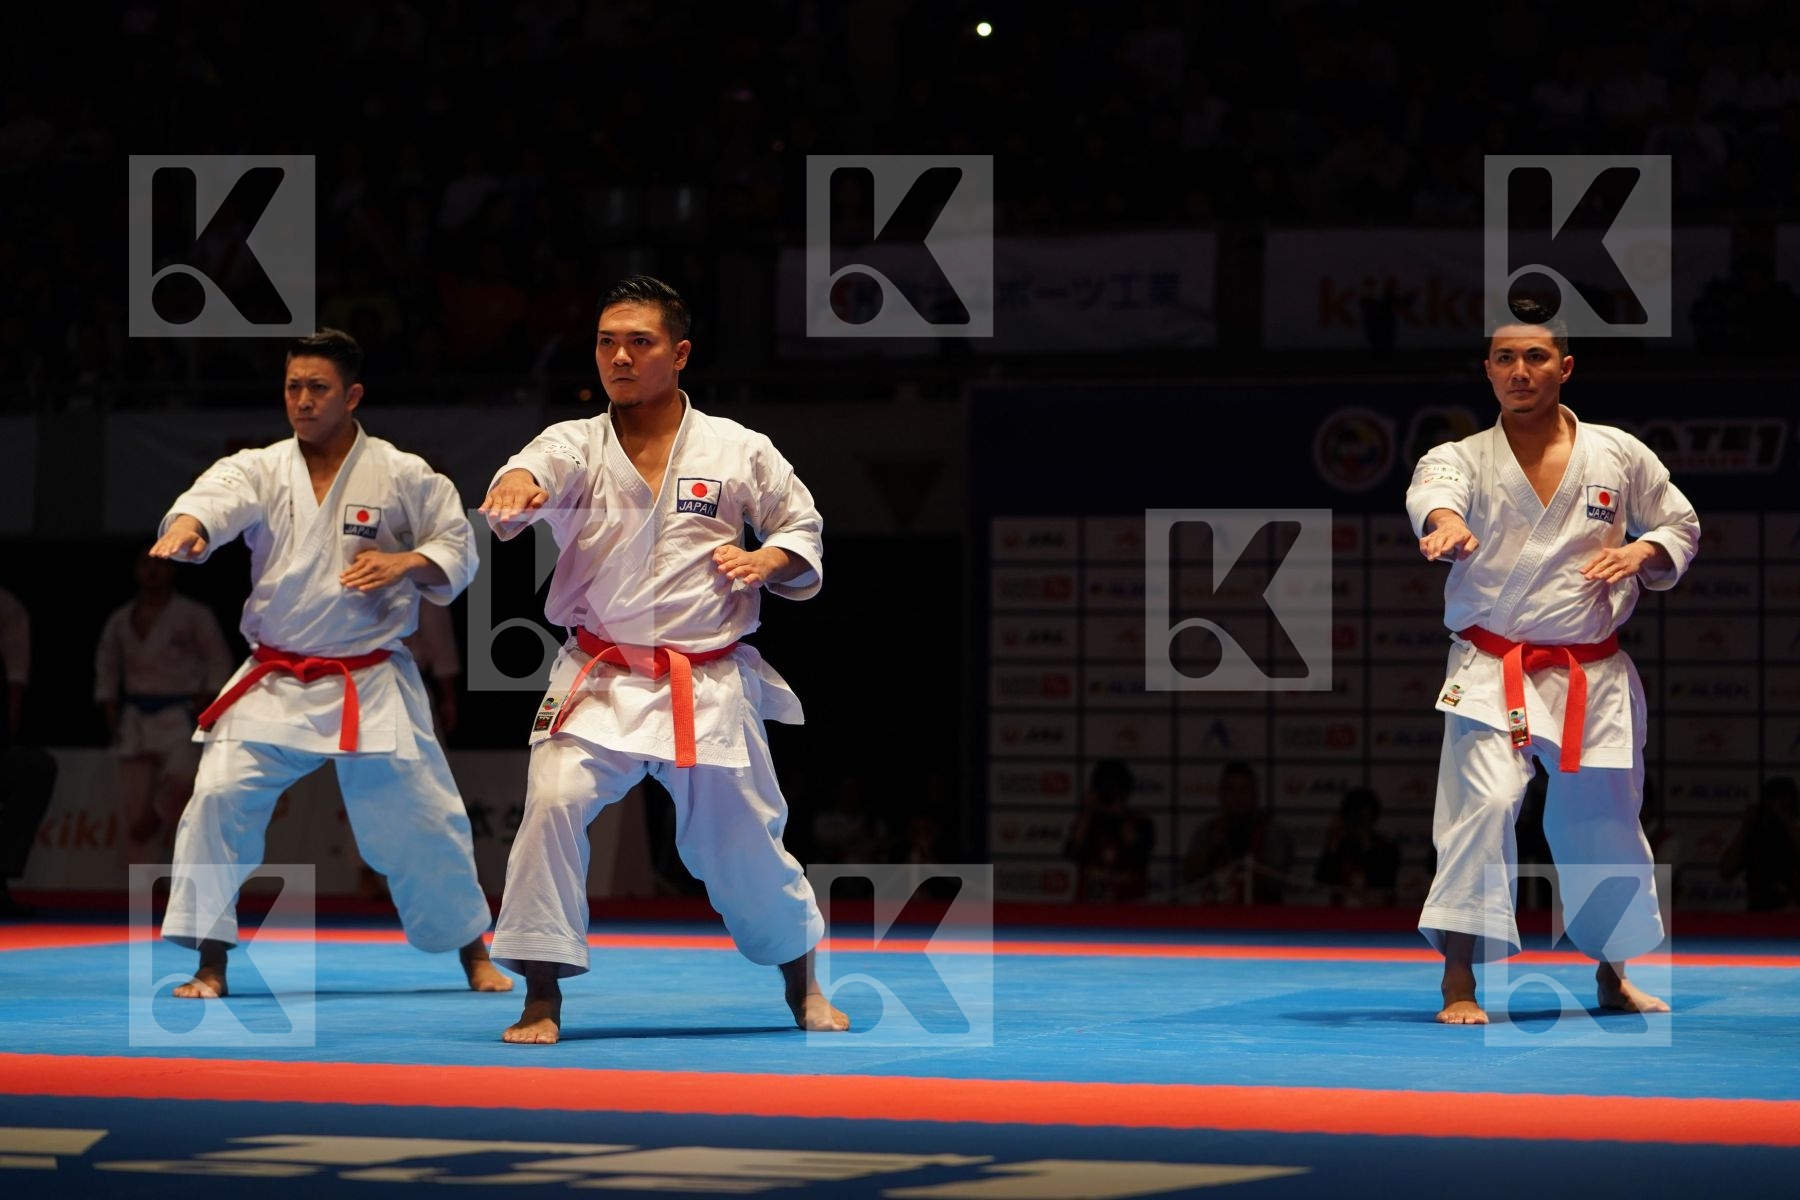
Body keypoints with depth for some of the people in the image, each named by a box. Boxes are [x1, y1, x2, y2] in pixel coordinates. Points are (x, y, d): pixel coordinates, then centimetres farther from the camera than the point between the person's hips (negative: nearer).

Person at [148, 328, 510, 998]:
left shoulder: (402, 477, -3)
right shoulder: (260, 470, -1)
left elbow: (459, 550, 2)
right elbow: (215, 499, -22)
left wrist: (404, 564, -18)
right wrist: (186, 527, -46)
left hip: (371, 686, -1)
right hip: (274, 684, 1)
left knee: (421, 818, 3)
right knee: (218, 799, -12)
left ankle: (475, 956, 23)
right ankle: (209, 966, -1)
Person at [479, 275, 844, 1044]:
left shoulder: (738, 453, 1)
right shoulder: (575, 446, -1)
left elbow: (804, 529, 11)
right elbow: (537, 469, -25)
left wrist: (769, 561, -12)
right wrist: (515, 489, -49)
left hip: (709, 687, 0)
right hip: (600, 683, 0)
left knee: (744, 843, 8)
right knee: (552, 805, -22)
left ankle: (802, 981, 36)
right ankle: (541, 998, -12)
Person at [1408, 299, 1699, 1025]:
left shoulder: (1619, 456, 4)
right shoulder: (1464, 458, -2)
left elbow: (1680, 525, 15)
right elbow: (1434, 490, -26)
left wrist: (1642, 552, -9)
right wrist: (1447, 524, -51)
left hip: (1592, 679, 3)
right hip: (1492, 675, -3)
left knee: (1604, 823, 12)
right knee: (1483, 803, -22)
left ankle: (1612, 975, 35)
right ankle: (1458, 983, -16)